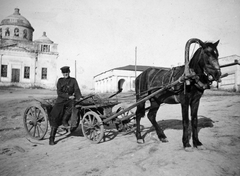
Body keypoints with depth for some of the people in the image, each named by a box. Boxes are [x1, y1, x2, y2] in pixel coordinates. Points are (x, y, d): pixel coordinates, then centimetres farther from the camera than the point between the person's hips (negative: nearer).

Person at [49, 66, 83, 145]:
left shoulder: (73, 80, 9)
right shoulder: (60, 80, 7)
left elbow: (77, 90, 0)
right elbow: (59, 92, -3)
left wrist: (80, 97, -18)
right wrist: (68, 96, -15)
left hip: (70, 100, 1)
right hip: (61, 100, -1)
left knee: (73, 104, -36)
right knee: (56, 117, -17)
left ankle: (64, 121, -14)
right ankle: (51, 138, -10)